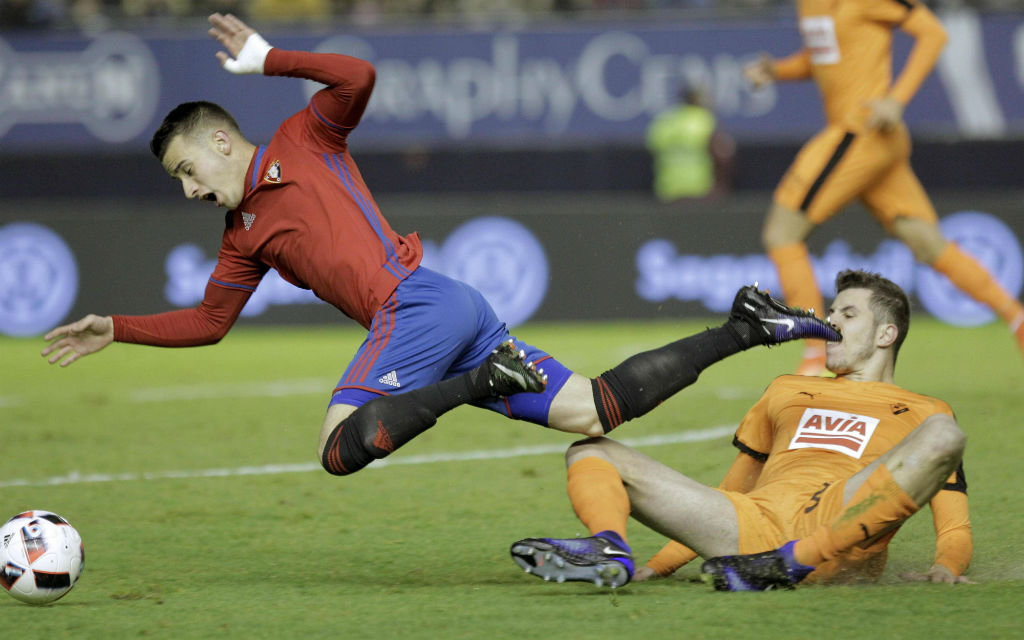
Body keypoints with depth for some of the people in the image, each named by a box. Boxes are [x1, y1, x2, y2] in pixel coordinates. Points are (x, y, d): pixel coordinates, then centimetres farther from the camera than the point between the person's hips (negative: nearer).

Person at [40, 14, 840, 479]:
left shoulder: (302, 143, 6)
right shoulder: (244, 236, 28)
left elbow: (356, 77, -9)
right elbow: (208, 322, 32)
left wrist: (268, 60, -6)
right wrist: (117, 329, 28)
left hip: (418, 301, -8)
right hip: (457, 314, 8)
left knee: (341, 447, -23)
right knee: (595, 411, -4)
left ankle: (486, 376, -24)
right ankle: (738, 330, -5)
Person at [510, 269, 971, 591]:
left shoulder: (922, 412, 25)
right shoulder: (787, 392, 37)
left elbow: (955, 528, 16)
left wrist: (946, 566, -8)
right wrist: (658, 566, 23)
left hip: (844, 533, -4)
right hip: (756, 521, 4)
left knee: (942, 433, -30)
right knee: (591, 454, -3)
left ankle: (791, 562, -40)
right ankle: (610, 551, -42)